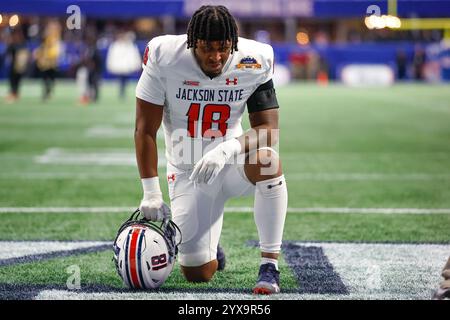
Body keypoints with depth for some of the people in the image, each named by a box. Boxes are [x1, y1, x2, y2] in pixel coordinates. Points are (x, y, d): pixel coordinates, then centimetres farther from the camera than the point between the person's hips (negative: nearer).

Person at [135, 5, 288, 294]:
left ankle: (269, 267, -25)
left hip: (233, 164, 0)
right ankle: (211, 251, 32)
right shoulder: (165, 57, -15)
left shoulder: (254, 62, -13)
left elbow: (269, 129, -12)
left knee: (267, 161, -36)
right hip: (187, 171, 0)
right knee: (198, 274, -8)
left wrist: (227, 149, -31)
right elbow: (145, 131, -10)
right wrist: (151, 193, -16)